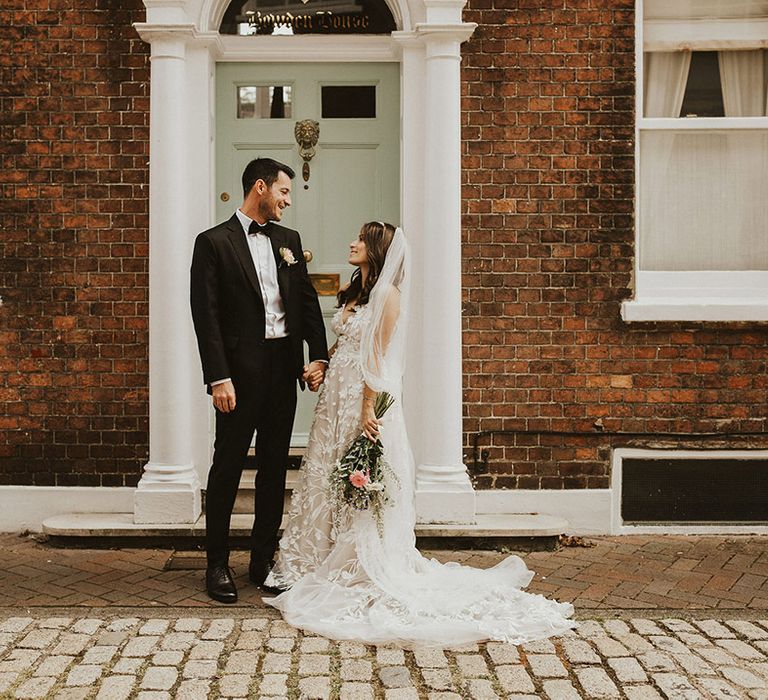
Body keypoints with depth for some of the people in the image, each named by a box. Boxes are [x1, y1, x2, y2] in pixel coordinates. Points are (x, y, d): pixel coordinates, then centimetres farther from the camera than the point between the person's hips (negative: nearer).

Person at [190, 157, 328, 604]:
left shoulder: (289, 240, 13)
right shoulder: (214, 242, -4)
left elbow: (308, 300, 11)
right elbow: (206, 315, -9)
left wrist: (319, 356, 0)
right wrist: (218, 378, -15)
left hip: (284, 366, 6)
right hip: (240, 369, -5)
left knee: (275, 466, 11)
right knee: (228, 466, 2)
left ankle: (264, 559, 22)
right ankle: (218, 564, 13)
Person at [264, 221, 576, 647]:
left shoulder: (386, 293, -11)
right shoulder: (353, 290, 14)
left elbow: (379, 358, -16)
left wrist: (369, 409, -20)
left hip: (366, 399, -9)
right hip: (337, 396, 9)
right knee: (327, 479, 13)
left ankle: (368, 568, 10)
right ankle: (329, 562, 24)